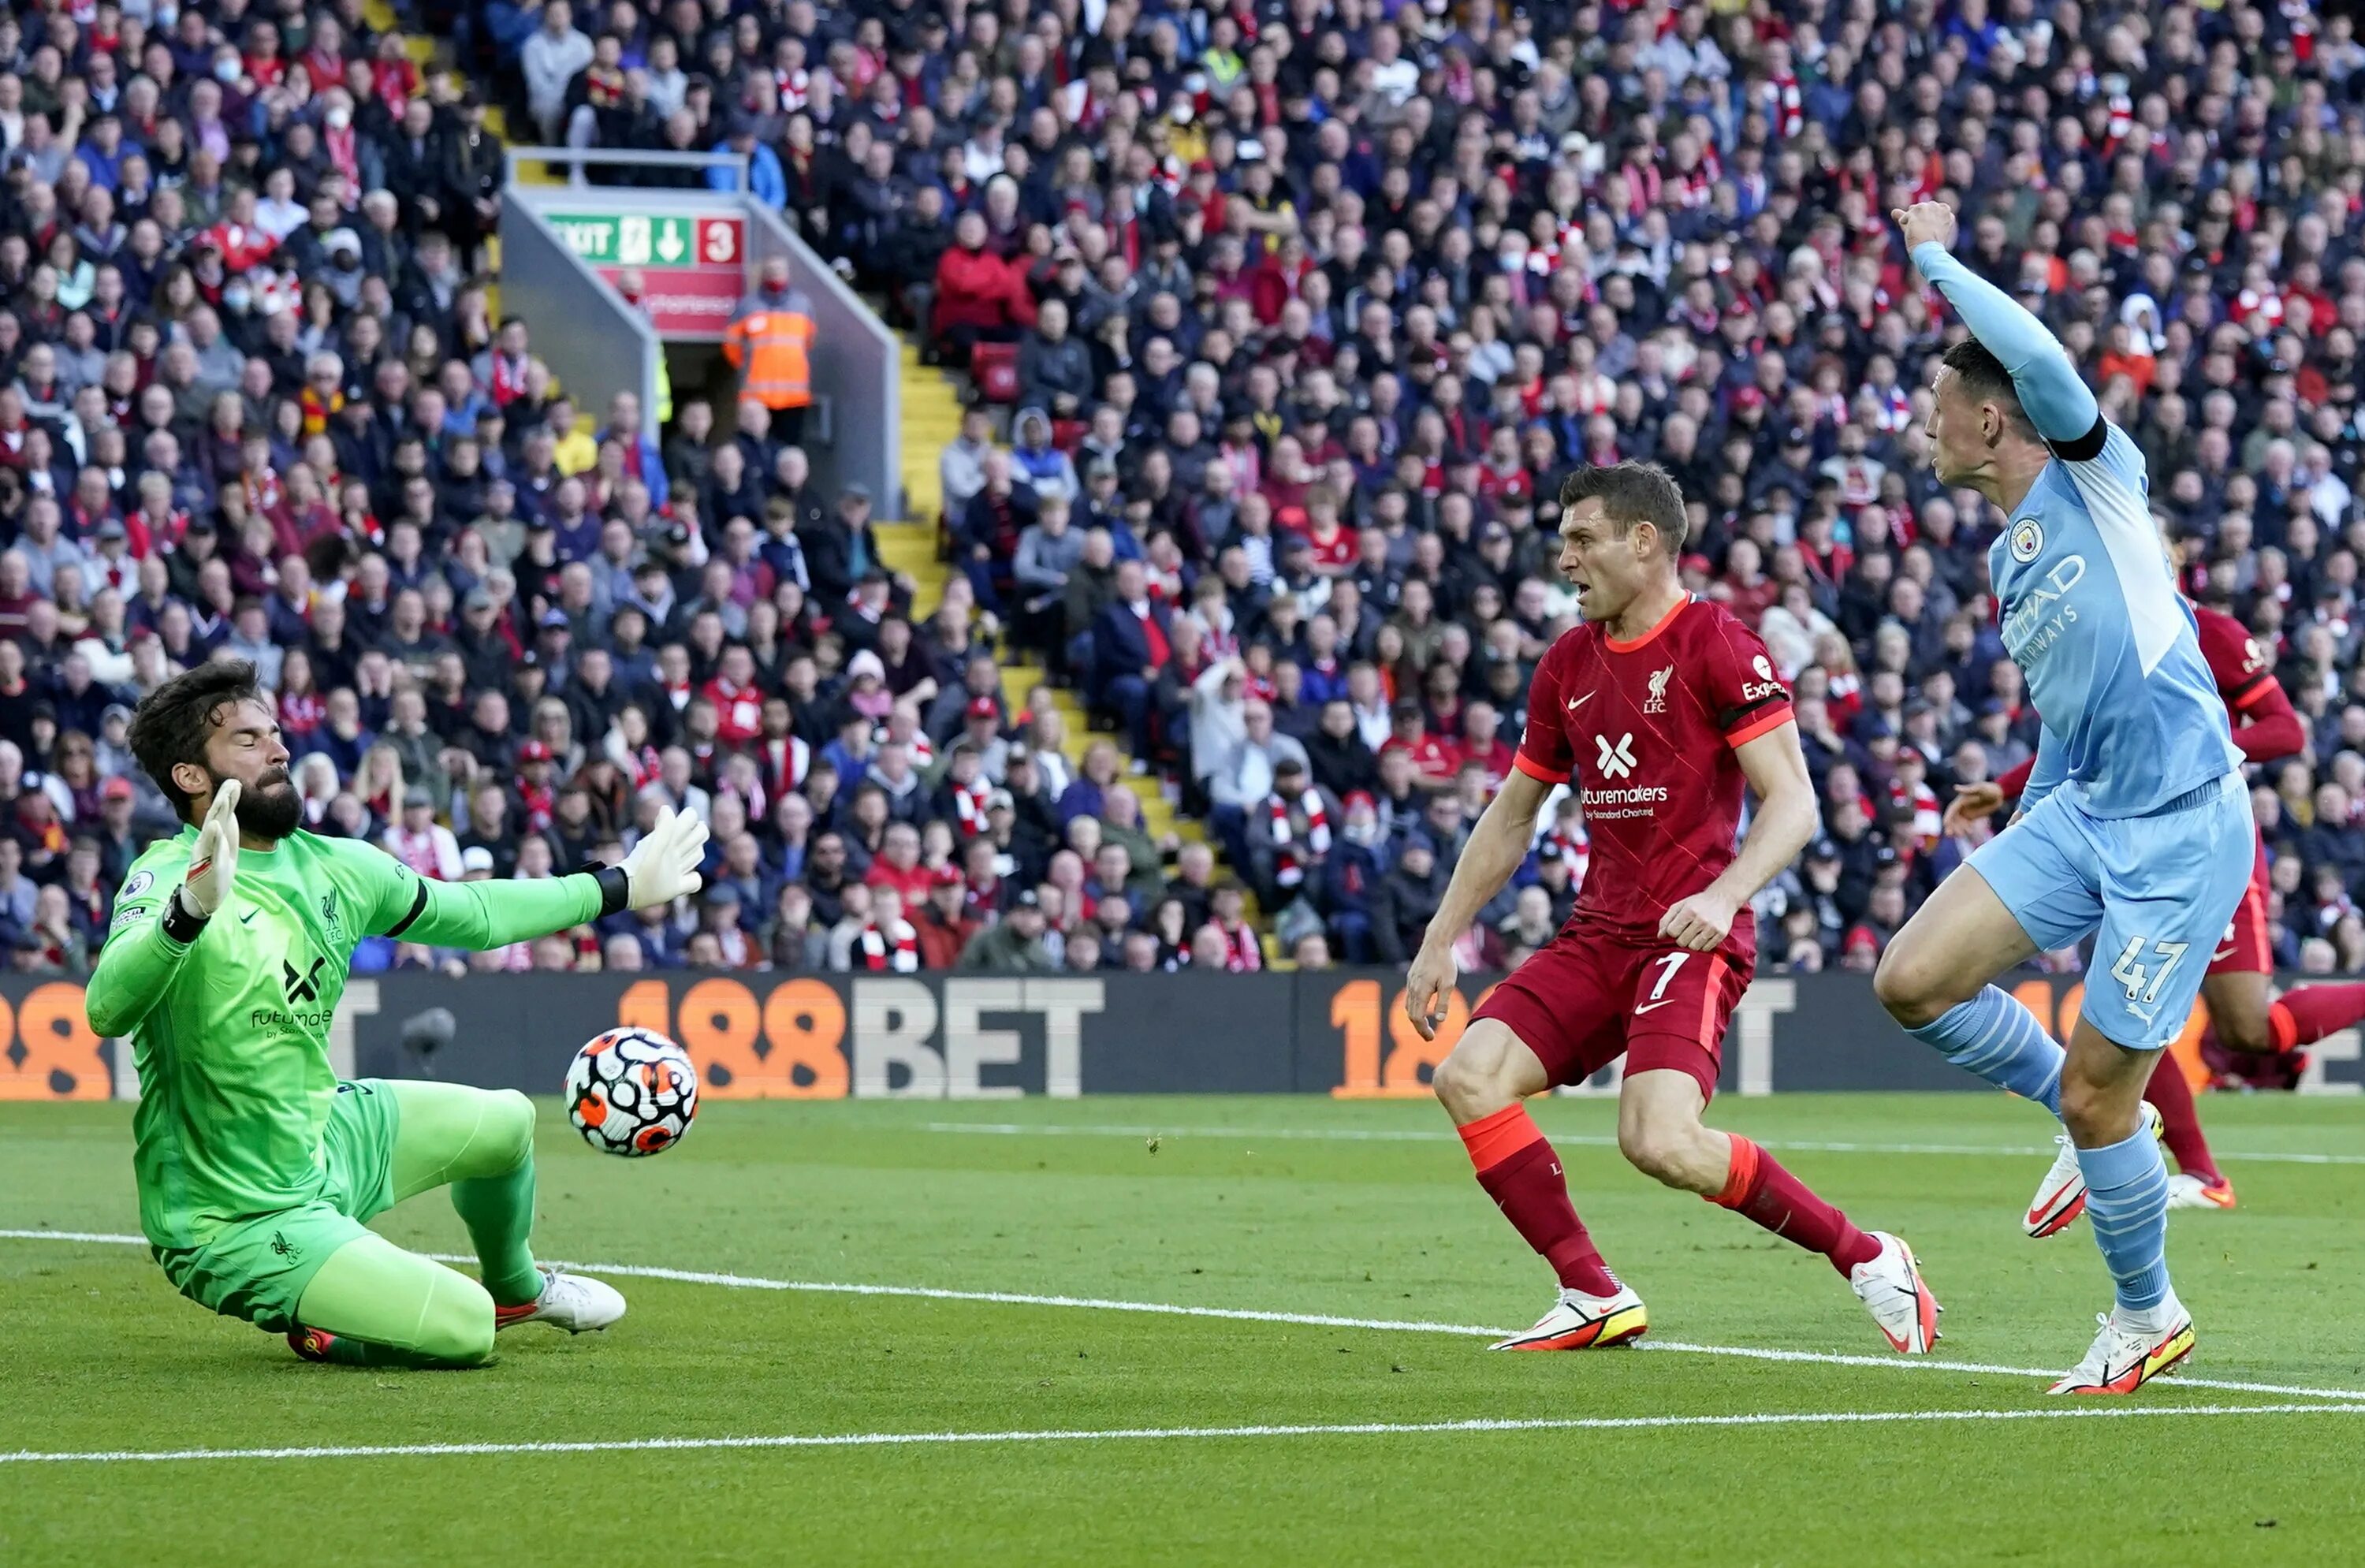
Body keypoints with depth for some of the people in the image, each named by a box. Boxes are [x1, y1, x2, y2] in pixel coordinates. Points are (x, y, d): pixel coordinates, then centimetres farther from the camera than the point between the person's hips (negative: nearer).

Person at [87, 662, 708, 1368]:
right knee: (463, 1332, -20)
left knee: (504, 1121, 26)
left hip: (322, 1141, 9)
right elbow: (108, 1008, -44)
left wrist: (618, 888, 26)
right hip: (237, 1225, -9)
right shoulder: (167, 879, -24)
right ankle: (317, 1323, 8)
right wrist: (191, 909, -61)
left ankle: (517, 1288, 53)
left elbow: (473, 913, 19)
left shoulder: (334, 868, 1)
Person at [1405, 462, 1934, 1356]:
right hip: (1598, 935, 7)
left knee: (1662, 1142, -25)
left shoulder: (1717, 647, -8)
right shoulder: (1569, 665, 14)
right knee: (1468, 1078, -12)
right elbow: (1512, 816, 23)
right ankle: (1595, 1299, -3)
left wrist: (1723, 896, -29)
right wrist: (1441, 941, 19)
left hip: (1691, 938, -7)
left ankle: (1866, 1258, -5)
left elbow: (1793, 803, -13)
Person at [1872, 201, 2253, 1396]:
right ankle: (2098, 1127, 13)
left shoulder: (2092, 479, -5)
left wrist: (1935, 258, -14)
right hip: (2077, 811, 8)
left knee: (2096, 1093, -5)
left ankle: (2146, 1314, 17)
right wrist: (2020, 831, 25)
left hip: (2182, 826, -8)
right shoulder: (2008, 561, 17)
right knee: (1912, 981, -9)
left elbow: (2044, 362, -25)